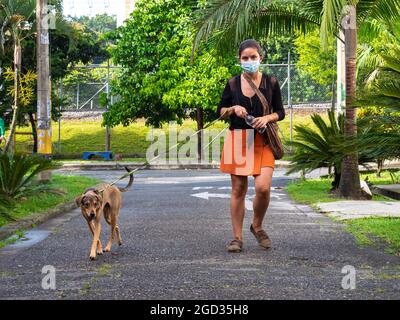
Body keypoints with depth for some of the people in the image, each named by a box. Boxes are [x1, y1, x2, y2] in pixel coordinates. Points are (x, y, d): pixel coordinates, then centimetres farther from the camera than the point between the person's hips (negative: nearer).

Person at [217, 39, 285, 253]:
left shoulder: (271, 83, 3)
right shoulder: (233, 84, 5)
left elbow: (280, 112, 9)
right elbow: (220, 112, 12)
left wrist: (267, 118, -12)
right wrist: (233, 109, -9)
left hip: (262, 141, -1)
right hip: (237, 139, 1)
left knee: (263, 187, -15)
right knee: (238, 189, 2)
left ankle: (257, 226, 11)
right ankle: (237, 237, 11)